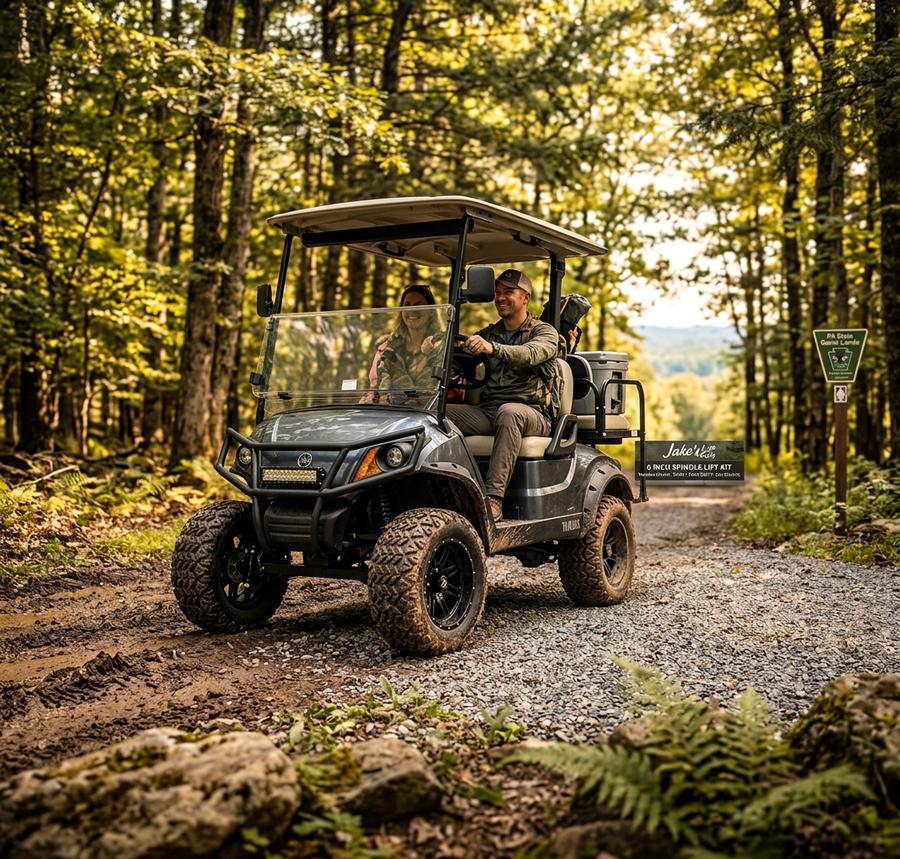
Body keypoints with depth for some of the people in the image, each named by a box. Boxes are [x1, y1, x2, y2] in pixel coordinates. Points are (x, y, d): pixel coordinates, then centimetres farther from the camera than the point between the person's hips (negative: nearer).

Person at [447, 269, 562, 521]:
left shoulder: (544, 332, 4)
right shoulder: (487, 334, 23)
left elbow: (530, 354, -19)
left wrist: (492, 348, -37)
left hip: (531, 413, -4)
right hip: (486, 411, 5)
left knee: (509, 411, -40)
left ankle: (493, 498, -45)